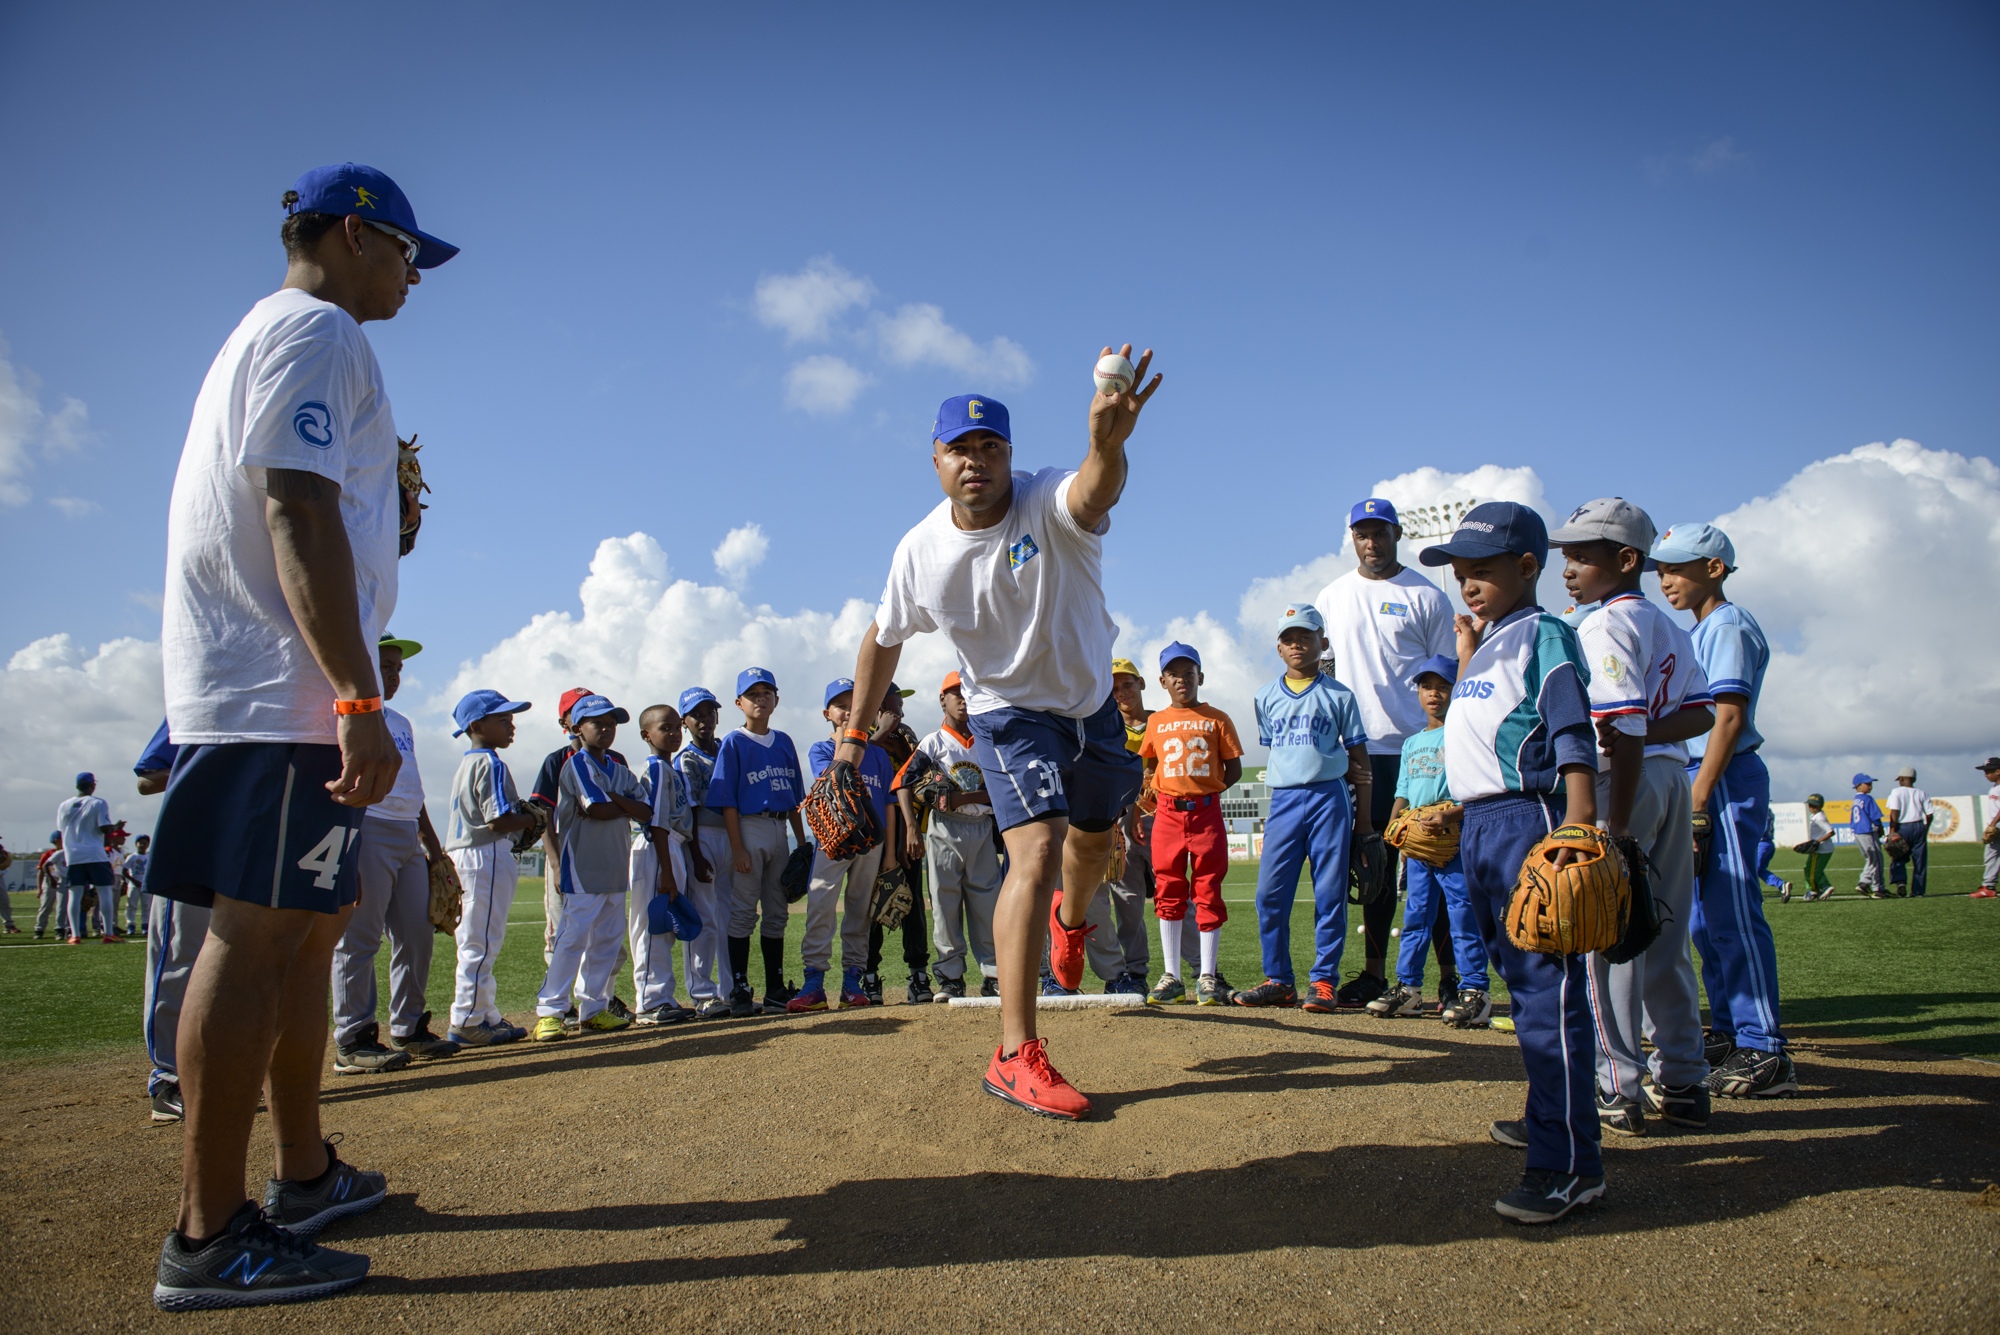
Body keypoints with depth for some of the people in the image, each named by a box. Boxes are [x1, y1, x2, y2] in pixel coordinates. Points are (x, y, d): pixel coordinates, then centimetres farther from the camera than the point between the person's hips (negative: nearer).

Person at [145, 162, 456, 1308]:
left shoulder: (267, 337, 27)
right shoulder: (315, 331, -6)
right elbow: (298, 518, -19)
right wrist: (361, 704, -23)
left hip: (253, 696, 11)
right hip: (285, 692, -11)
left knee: (315, 924, 14)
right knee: (260, 935, -11)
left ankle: (306, 1176, 23)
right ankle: (210, 1237, -6)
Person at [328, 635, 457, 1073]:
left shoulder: (402, 724, 23)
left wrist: (432, 844, 23)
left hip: (409, 837, 9)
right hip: (366, 831, -9)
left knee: (417, 934, 8)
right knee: (359, 938, -7)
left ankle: (410, 1031, 17)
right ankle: (353, 1042, -2)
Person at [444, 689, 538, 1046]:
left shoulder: (463, 765, 17)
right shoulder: (491, 764, -13)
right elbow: (499, 820, -20)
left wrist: (519, 811, 10)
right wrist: (533, 819, -5)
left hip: (461, 856, 10)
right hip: (488, 858, -10)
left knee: (479, 944, 14)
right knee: (480, 943, -6)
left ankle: (487, 1017, 21)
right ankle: (467, 1022, -3)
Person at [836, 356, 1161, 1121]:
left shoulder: (1049, 504, -26)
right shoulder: (921, 551, -16)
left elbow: (1095, 492, -53)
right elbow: (883, 639, 2)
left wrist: (1109, 443, -76)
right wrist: (855, 732, 4)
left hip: (1091, 700, 2)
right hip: (1009, 713, -2)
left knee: (1094, 841, 21)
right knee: (1036, 852, -21)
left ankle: (1069, 920, 59)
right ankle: (1016, 1055, -18)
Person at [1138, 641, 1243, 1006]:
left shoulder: (1216, 719, 5)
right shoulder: (1156, 722, 11)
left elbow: (1234, 768, 5)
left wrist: (1206, 792, -5)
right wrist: (1156, 790, 1)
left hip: (1206, 813, -2)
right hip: (1167, 815, 2)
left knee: (1208, 892, 0)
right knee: (1168, 893, 4)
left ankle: (1207, 977, 6)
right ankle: (1171, 976, 11)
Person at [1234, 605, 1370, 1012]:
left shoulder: (1339, 696, 6)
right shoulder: (1267, 698, 11)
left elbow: (1359, 759, 6)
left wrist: (1364, 818, 1)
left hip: (1329, 799, -2)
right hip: (1283, 799, 2)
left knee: (1329, 895, -1)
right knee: (1270, 894, -1)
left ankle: (1323, 981, 8)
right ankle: (1278, 980, 10)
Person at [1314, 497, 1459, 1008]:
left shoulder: (1427, 596, 4)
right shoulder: (1331, 598, 13)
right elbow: (1321, 669, 15)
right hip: (1362, 750, 3)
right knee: (1375, 862, 7)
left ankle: (1450, 975, 2)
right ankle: (1374, 972, 12)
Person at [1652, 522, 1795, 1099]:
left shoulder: (1728, 625, -8)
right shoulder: (1700, 632, 21)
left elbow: (1730, 717, -17)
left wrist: (1698, 795, -22)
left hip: (1725, 779, -10)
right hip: (1700, 781, 10)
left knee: (1733, 915, -11)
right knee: (1705, 919, 14)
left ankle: (1765, 1052, -9)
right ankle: (1728, 1034, 23)